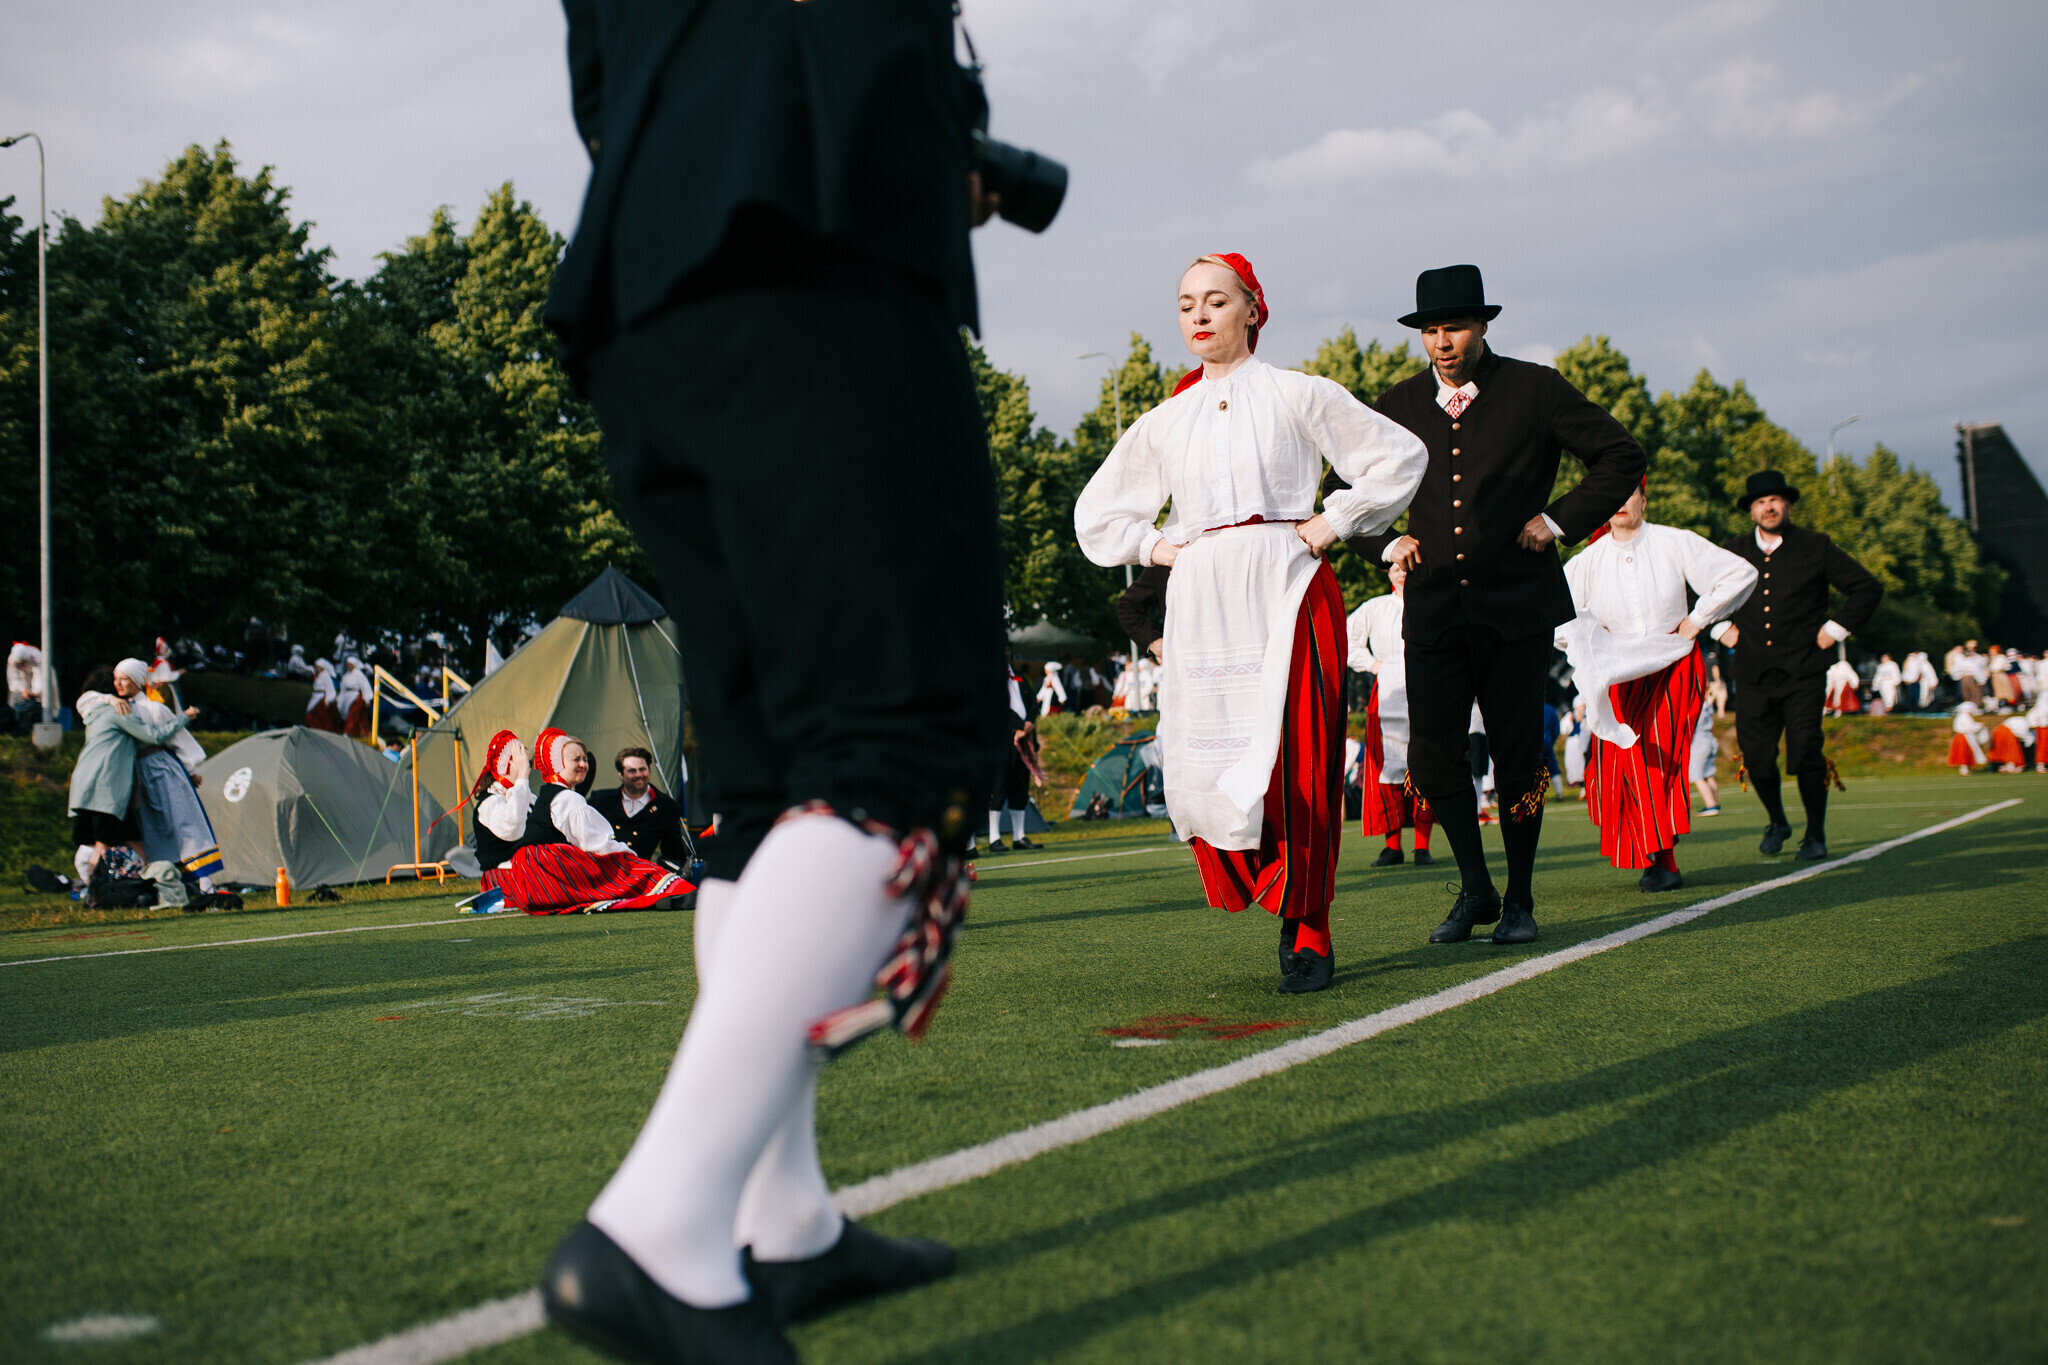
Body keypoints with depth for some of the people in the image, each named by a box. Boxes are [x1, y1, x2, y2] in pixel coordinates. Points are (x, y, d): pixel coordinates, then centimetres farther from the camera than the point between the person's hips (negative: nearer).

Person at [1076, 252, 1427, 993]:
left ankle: (1309, 931, 2)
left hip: (1285, 587, -3)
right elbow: (1097, 513, 27)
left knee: (1296, 760, -9)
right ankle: (1278, 899, 15)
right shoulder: (1163, 424, 17)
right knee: (1207, 761, -6)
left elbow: (1400, 456, 9)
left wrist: (1334, 521, 1)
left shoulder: (1298, 397, 7)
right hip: (1200, 600, 3)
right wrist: (1154, 546, 11)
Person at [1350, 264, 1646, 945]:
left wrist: (1559, 520, -4)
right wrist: (1387, 543, 6)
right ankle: (1474, 889, 15)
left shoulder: (1534, 390, 1)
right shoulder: (1398, 406, 9)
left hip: (1517, 606, -2)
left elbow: (1622, 456, 4)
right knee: (1431, 753, -4)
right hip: (1435, 604, 2)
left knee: (1517, 753, 1)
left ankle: (1520, 900, 16)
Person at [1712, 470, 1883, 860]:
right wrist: (1720, 628, 13)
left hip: (1803, 672, -3)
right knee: (1756, 756, 2)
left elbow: (1868, 588, 8)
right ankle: (1776, 822, 28)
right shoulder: (1732, 553, 9)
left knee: (1805, 754, -10)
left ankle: (1816, 835, 6)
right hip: (1752, 675, 3)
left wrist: (1836, 629, 2)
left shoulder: (1815, 548, 2)